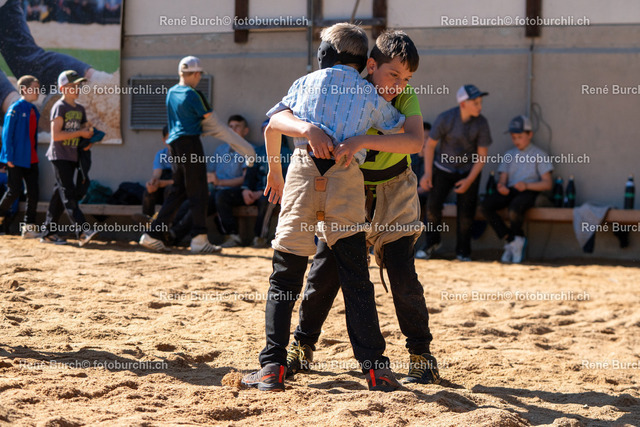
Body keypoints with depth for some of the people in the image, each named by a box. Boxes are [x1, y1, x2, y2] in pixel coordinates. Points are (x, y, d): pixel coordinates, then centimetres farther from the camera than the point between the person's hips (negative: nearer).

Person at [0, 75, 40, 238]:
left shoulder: (34, 110, 13)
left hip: (31, 159, 7)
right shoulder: (15, 108, -9)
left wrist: (35, 154, 16)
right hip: (16, 160, -7)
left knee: (33, 192, 2)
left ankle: (29, 228, 5)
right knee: (15, 191, -4)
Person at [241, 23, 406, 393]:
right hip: (346, 176, 0)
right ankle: (375, 366, -6)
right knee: (356, 279, 1)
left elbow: (272, 128, 23)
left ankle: (273, 367, -3)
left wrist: (274, 170, 37)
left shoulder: (305, 83, 22)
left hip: (303, 166, 0)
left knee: (285, 277, 4)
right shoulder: (370, 95, 20)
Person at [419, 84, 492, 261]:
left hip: (469, 171, 1)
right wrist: (428, 173, -11)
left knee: (466, 213, -5)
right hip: (444, 168, -1)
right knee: (433, 205, -14)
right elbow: (430, 145, -6)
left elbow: (482, 155, -9)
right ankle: (432, 242, 9)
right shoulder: (445, 119, -18)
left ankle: (463, 252, 12)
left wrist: (469, 180, -15)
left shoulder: (481, 123, -16)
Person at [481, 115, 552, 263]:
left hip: (529, 192, -5)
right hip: (510, 191, 5)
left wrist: (527, 185, -17)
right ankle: (510, 240, -18)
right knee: (485, 206, -24)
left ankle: (517, 238, -10)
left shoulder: (539, 155, 7)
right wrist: (501, 186, -10)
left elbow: (547, 183, 0)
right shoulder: (509, 155, 24)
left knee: (514, 208, -39)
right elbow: (503, 178, 17)